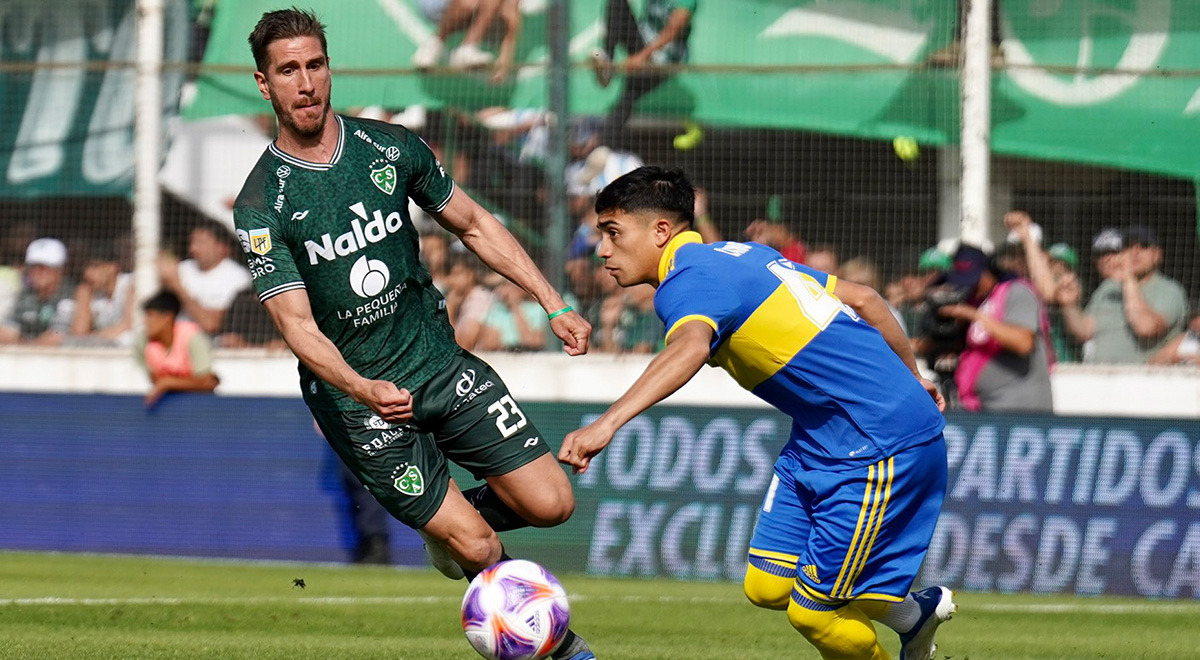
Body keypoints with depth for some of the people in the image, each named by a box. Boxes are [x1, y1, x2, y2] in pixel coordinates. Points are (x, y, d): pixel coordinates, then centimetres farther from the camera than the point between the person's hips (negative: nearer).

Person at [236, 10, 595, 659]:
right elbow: (296, 322, -19)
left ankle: (457, 514, 25)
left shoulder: (390, 147, -1)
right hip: (356, 394, -4)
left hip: (441, 362, 4)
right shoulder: (260, 205, -13)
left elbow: (474, 225, 12)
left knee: (550, 503, -5)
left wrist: (554, 305, 6)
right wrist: (362, 390, -35)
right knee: (479, 549, -8)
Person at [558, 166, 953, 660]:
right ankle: (915, 612, 28)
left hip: (881, 447, -9)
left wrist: (608, 423, -54)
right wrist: (909, 380, 32)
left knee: (810, 612, -2)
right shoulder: (739, 254, 11)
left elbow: (689, 348, -41)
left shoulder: (688, 282, -16)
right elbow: (861, 298, 17)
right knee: (766, 586, 9)